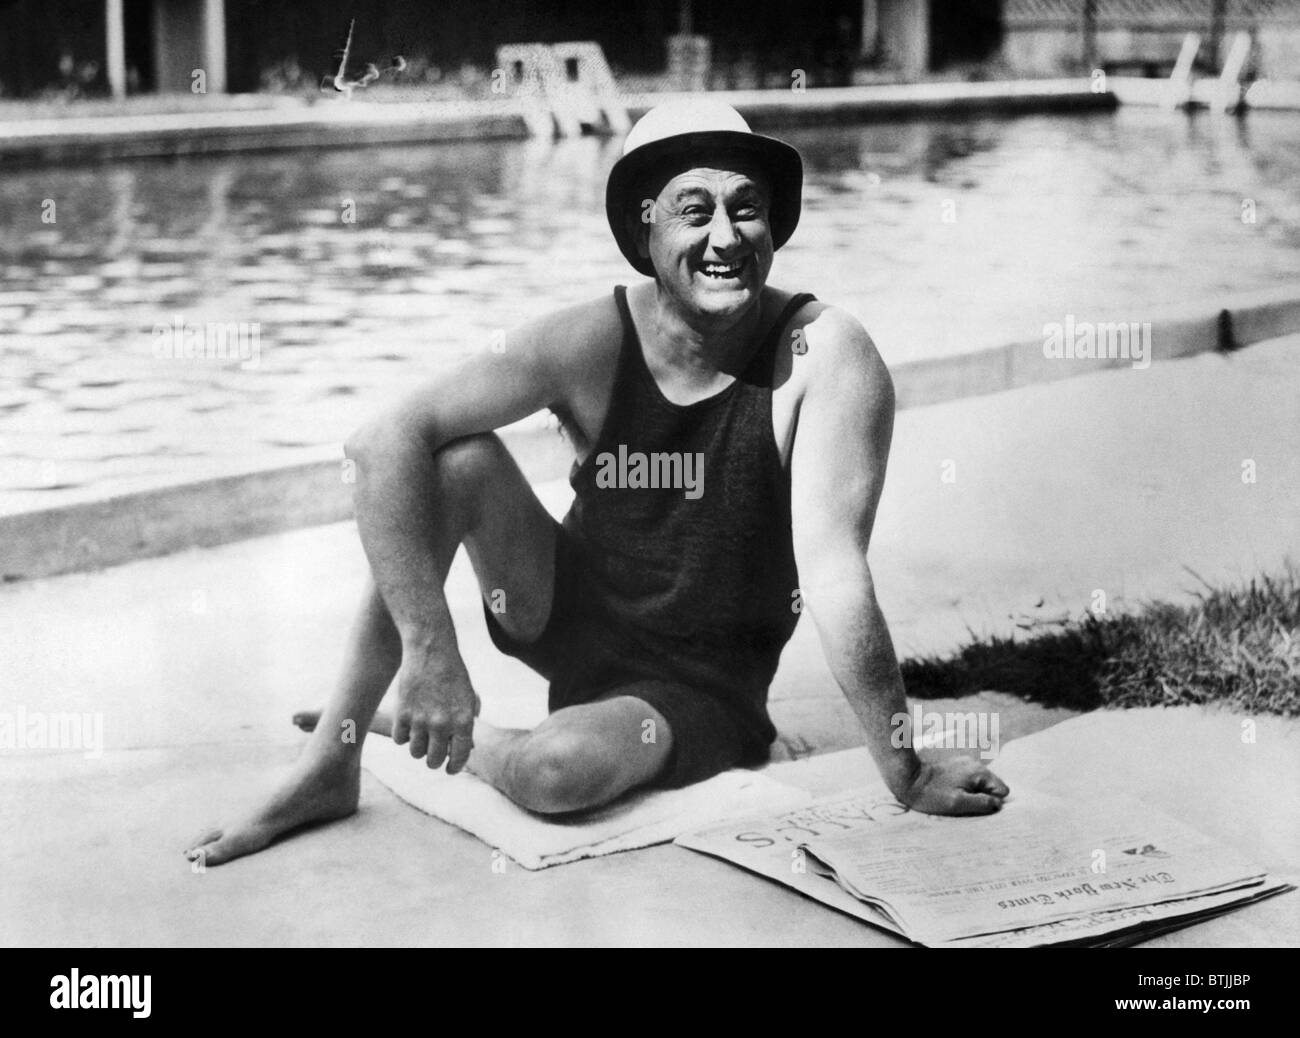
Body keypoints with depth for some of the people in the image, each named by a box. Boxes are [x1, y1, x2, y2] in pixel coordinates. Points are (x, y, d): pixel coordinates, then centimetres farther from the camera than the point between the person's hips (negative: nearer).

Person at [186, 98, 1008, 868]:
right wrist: (429, 650, -33)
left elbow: (832, 570, -27)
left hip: (702, 682, -2)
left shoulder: (825, 355, -23)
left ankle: (440, 739, 2)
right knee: (456, 458, -23)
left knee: (558, 771, -34)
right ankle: (331, 764, -13)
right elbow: (384, 441, -24)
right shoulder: (594, 343, -17)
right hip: (571, 616, 3)